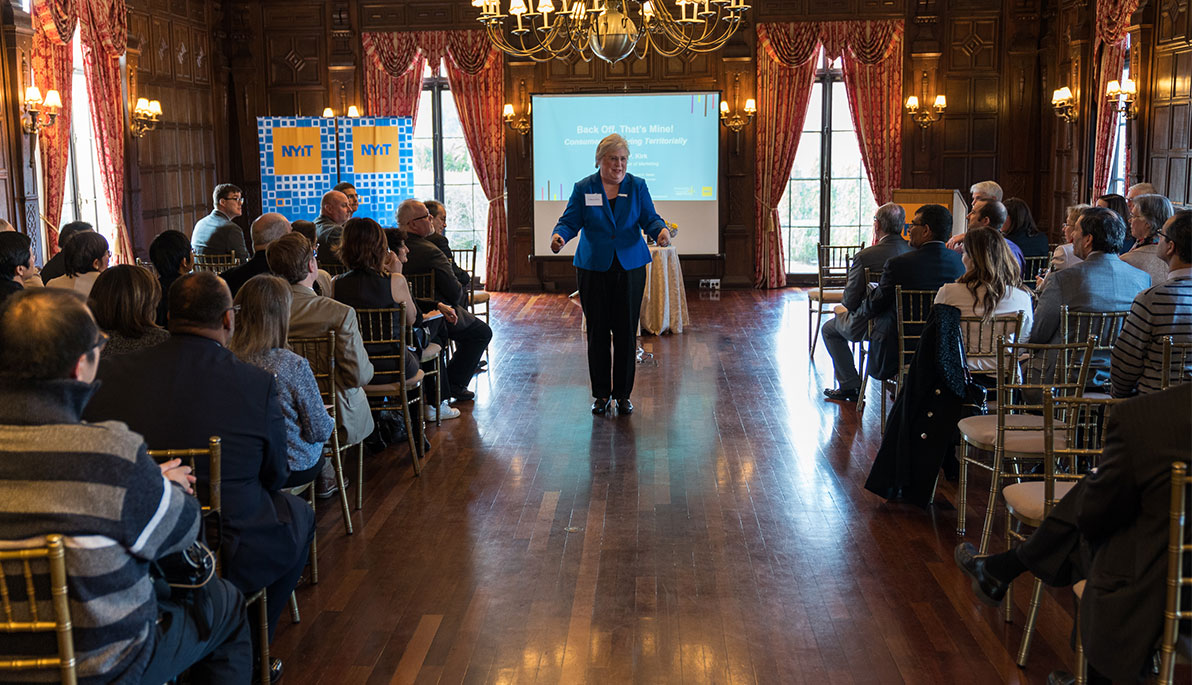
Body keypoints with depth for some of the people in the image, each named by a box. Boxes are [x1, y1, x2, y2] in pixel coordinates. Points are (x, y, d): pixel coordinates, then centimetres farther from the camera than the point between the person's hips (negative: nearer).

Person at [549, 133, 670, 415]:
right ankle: (601, 394, 13)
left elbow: (650, 219, -1)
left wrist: (661, 230, -24)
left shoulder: (637, 186, 5)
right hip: (593, 268, 0)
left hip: (630, 267, 0)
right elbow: (570, 221, -2)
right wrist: (559, 236, -23)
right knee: (597, 331, 3)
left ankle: (623, 394, 12)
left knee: (626, 331, 2)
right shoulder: (583, 188, 3)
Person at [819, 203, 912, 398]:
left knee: (829, 329, 21)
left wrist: (846, 300, 9)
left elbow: (850, 302, -16)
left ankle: (851, 386, 17)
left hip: (872, 326, -5)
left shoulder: (865, 257, -22)